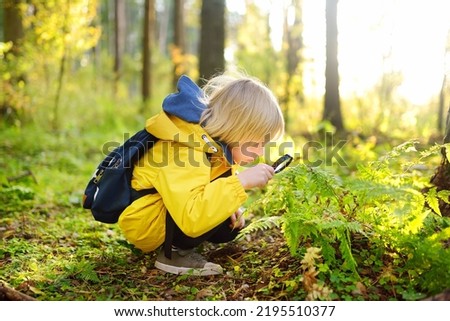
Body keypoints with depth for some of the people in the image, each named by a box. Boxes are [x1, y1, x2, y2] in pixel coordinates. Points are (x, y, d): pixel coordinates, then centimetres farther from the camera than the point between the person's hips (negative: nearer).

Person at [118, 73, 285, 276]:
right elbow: (191, 218, -46)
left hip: (173, 214, 10)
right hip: (144, 224, -10)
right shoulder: (186, 151, -33)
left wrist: (229, 207, -4)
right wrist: (241, 181, -43)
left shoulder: (216, 139, -3)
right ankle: (173, 253, -13)